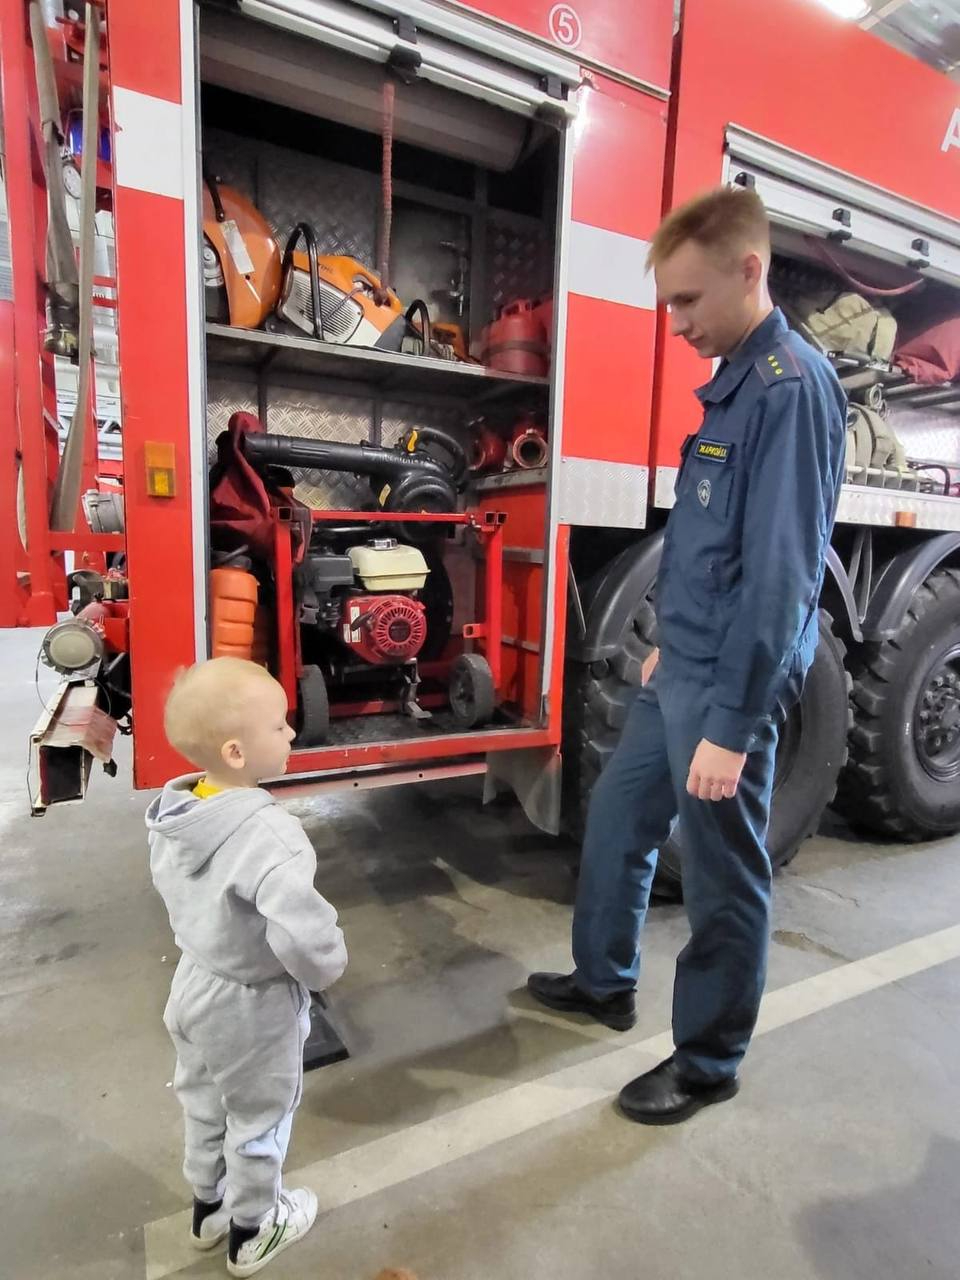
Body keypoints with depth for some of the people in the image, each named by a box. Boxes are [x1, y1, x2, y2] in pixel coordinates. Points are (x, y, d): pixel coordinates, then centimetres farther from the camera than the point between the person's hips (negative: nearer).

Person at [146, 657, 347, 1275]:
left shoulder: (172, 812, -12)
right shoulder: (267, 831, -38)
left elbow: (172, 889, 4)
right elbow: (301, 933, -44)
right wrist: (326, 969, -22)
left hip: (194, 985, 7)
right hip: (253, 1004, -7)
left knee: (204, 1104, 30)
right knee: (258, 1117, 21)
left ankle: (209, 1205, 55)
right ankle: (252, 1230, 46)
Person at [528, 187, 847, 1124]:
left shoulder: (791, 387, -15)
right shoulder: (730, 384, 14)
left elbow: (780, 573, -21)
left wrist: (733, 723, -21)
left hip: (726, 687, -9)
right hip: (680, 670, 10)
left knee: (723, 880, 8)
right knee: (614, 820, 20)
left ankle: (707, 1063, 31)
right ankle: (603, 982, 42)